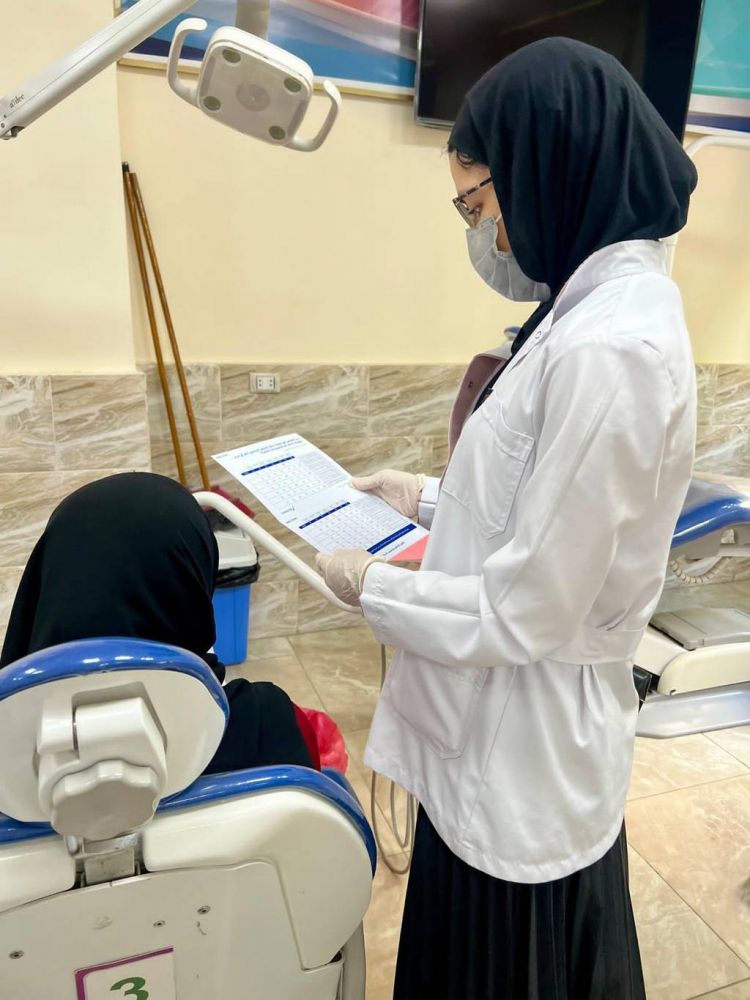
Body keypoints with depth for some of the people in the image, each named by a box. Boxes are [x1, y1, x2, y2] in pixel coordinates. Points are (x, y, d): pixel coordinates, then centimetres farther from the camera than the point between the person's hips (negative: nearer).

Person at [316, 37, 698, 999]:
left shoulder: (606, 349, -27)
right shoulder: (604, 305, 5)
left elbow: (527, 613, -24)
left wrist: (369, 585, -12)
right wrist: (431, 497, 7)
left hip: (523, 751, -8)